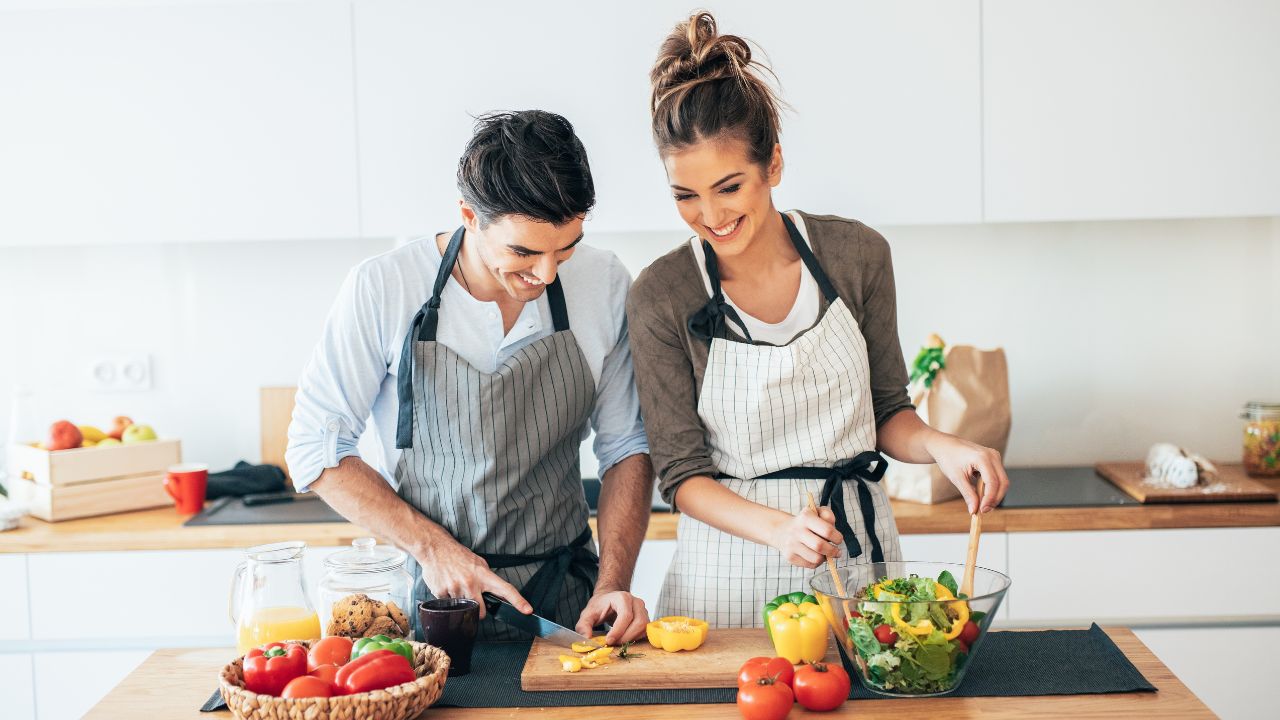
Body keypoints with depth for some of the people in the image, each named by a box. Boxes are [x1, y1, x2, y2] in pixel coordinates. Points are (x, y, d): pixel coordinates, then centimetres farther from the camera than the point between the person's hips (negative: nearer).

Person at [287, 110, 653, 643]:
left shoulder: (604, 285, -3)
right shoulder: (382, 288, -9)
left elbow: (626, 446, 5)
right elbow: (316, 448, -3)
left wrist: (613, 583, -6)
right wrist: (430, 545, -12)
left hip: (563, 599, 2)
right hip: (427, 594, -1)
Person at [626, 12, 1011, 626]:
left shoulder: (856, 254, -4)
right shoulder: (661, 297, -10)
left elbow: (885, 412, 8)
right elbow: (681, 472, -8)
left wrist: (938, 445, -14)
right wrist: (777, 528, -25)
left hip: (856, 551, 2)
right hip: (731, 570, -2)